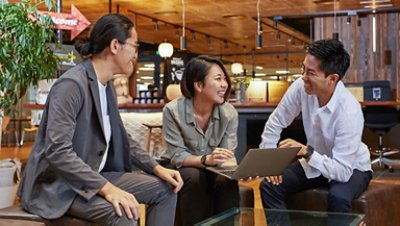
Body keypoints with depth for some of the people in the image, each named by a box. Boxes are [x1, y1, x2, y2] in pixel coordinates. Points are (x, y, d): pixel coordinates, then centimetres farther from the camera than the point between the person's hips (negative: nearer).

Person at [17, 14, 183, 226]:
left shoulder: (106, 85, 8)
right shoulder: (72, 84, -21)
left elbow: (120, 139, 17)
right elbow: (57, 151, -29)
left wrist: (156, 168, 4)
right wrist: (106, 188, -33)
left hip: (93, 176, 10)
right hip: (59, 185, -9)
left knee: (164, 188, 4)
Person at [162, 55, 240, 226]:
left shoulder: (229, 112, -11)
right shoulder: (173, 110, -21)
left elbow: (228, 155, -12)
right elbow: (176, 156, -22)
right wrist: (206, 159, -41)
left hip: (213, 169, 2)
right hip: (181, 169, -2)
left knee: (227, 180, -29)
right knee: (194, 177, -33)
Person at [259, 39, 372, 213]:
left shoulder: (349, 111, -33)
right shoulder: (301, 87, -20)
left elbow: (342, 171, -33)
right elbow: (275, 122, -6)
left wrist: (307, 152, -40)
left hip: (351, 168, -4)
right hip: (315, 160, 5)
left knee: (338, 197, -35)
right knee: (268, 187, -13)